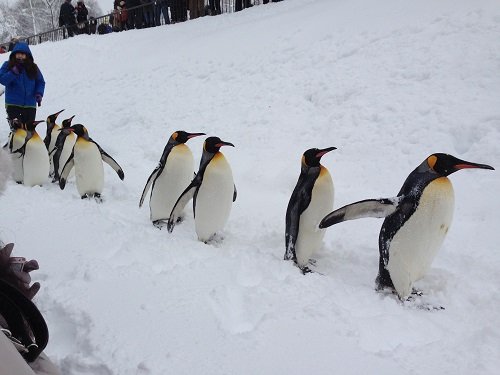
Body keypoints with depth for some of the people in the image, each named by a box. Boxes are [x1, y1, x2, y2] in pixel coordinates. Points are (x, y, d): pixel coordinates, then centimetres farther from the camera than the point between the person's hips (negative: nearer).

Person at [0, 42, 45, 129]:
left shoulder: (33, 67, 6)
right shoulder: (7, 65, 3)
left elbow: (41, 82, 9)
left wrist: (39, 93, -8)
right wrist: (13, 72, -19)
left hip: (30, 104, 2)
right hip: (13, 103, -1)